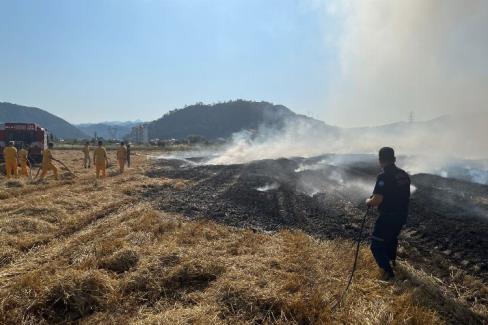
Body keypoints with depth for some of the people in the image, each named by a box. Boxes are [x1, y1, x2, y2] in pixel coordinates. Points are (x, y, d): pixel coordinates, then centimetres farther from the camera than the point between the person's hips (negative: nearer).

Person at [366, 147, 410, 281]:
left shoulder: (384, 177, -23)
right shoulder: (404, 175, 3)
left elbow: (377, 200, -27)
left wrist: (368, 201, -5)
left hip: (388, 217, -8)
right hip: (402, 216, 8)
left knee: (376, 245, 3)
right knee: (392, 237, 32)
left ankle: (388, 272, 1)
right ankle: (392, 260, 52)